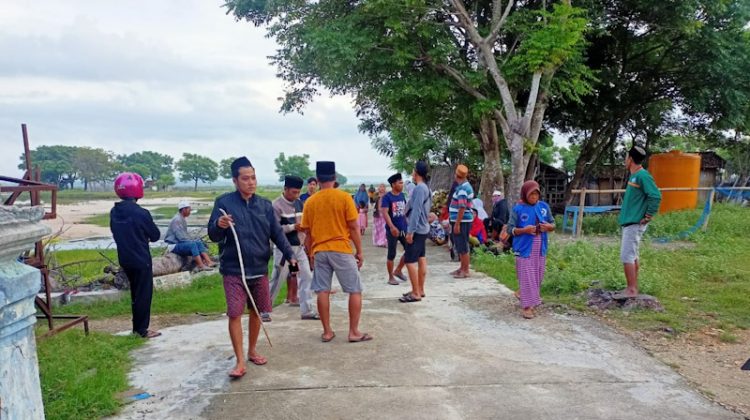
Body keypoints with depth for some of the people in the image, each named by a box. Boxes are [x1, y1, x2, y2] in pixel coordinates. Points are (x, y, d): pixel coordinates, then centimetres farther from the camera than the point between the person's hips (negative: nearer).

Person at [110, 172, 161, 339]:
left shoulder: (114, 212, -1)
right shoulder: (141, 213, -20)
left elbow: (116, 233, 13)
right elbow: (155, 235, -7)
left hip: (125, 259, 7)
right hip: (141, 259, -6)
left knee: (135, 292, 18)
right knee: (144, 293, 4)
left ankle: (137, 327, 27)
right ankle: (142, 329, 9)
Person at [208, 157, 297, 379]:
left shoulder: (265, 205, 4)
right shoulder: (224, 202, -5)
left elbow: (277, 233, 5)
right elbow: (213, 236, -5)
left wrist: (290, 254, -10)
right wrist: (219, 225, -28)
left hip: (259, 269, 4)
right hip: (234, 270, -3)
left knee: (257, 312, 13)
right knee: (234, 314, -6)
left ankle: (252, 350, 33)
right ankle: (240, 361, 4)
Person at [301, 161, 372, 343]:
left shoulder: (310, 202, 3)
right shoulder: (344, 197, -7)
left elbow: (307, 233, 7)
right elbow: (354, 227, -7)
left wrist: (311, 253, 19)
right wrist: (359, 251, 2)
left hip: (319, 251, 3)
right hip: (341, 250, -3)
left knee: (322, 291, 8)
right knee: (355, 291, 6)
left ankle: (327, 332, 14)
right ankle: (354, 331, 7)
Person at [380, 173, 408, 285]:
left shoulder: (402, 195, 8)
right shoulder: (387, 197, -13)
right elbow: (384, 213, -21)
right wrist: (392, 227, -32)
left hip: (404, 229, 6)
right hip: (392, 231, -6)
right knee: (391, 254, 2)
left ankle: (398, 271, 24)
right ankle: (391, 277, 16)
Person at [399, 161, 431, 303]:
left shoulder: (419, 188, -19)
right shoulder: (424, 188, 13)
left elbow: (416, 211, -23)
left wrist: (410, 231, -23)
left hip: (416, 230, -10)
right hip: (422, 229, 10)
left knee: (410, 261, -8)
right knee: (421, 259, 13)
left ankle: (416, 293, -4)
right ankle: (420, 290, 21)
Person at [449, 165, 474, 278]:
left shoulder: (462, 188, -18)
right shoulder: (466, 186, 14)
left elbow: (462, 208, -23)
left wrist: (457, 223, -23)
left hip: (461, 221, -10)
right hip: (462, 220, 10)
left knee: (462, 246, -4)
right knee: (460, 245, 16)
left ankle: (465, 271, 2)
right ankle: (462, 267, 25)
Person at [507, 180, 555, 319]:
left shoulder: (544, 206, 4)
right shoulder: (518, 209, -7)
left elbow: (553, 224, 12)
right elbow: (510, 228, -7)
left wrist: (548, 226, -11)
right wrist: (524, 230, -23)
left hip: (540, 249, 5)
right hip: (525, 249, -5)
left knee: (537, 276, 13)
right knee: (527, 277, -3)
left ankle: (521, 293, 36)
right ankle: (527, 306, 3)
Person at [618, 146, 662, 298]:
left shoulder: (642, 175, -16)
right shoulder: (634, 176, 13)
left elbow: (656, 197, -22)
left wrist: (648, 217, -17)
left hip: (634, 224, -10)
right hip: (629, 222, 10)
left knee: (626, 256, -10)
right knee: (632, 256, 14)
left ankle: (632, 289, -6)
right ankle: (633, 288, 21)